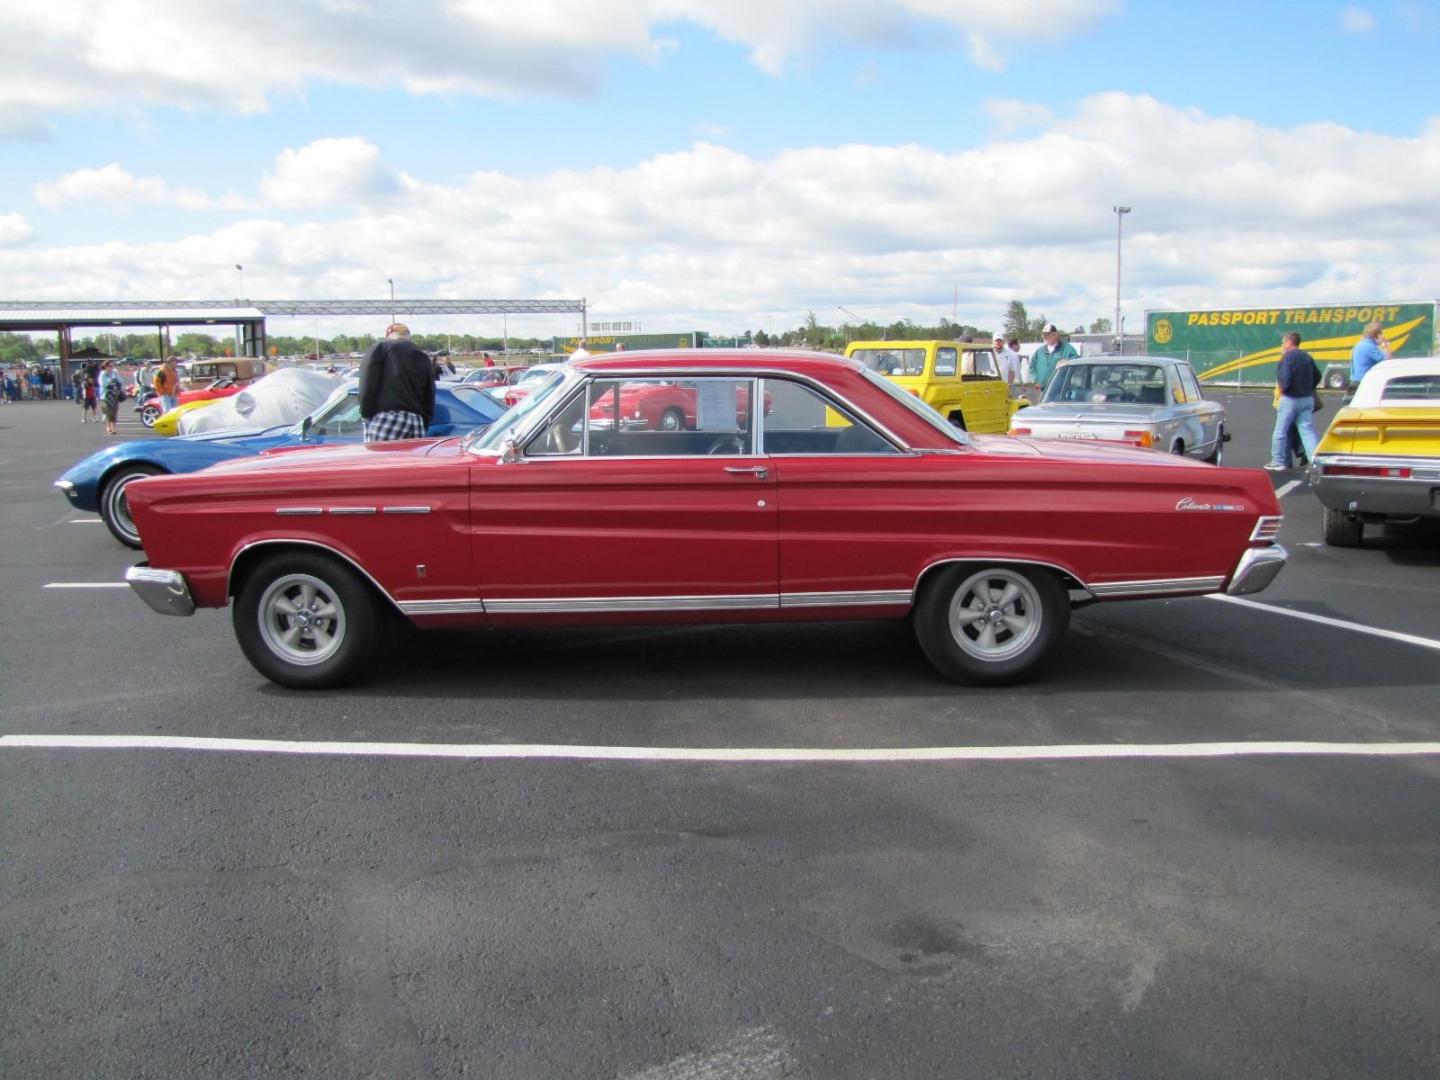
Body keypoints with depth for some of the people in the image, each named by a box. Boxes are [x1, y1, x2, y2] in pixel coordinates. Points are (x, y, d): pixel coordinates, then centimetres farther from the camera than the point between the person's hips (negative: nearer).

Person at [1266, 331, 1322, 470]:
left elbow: (1284, 378, -22)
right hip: (1307, 399, 7)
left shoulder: (1288, 356, -13)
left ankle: (1277, 462, 10)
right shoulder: (1307, 357, 11)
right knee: (1308, 431, 4)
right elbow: (1317, 376, 16)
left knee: (1281, 431, 5)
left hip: (1290, 399, -7)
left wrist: (1282, 389, -5)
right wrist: (1307, 389, 19)